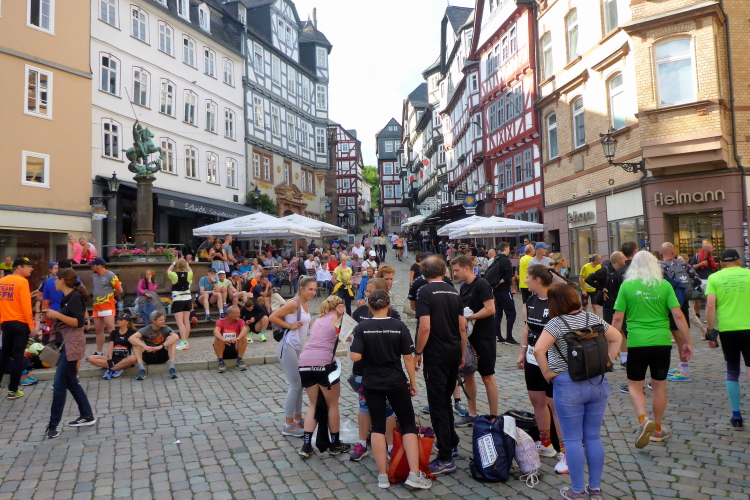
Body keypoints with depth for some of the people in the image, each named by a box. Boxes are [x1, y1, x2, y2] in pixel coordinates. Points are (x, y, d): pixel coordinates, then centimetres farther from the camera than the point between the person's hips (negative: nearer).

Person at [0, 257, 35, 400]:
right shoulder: (22, 281, -13)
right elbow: (26, 304, -17)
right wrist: (31, 324, -12)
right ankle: (13, 390, 3)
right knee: (18, 356, 0)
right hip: (20, 324, -6)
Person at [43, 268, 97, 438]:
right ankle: (87, 416, 22)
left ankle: (53, 425, 0)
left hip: (72, 344, -10)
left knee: (59, 384, -6)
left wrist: (57, 315, -21)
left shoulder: (75, 296, -13)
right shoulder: (67, 297, 15)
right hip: (66, 343, 10)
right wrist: (54, 316, 9)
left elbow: (78, 322, -20)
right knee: (71, 382, 14)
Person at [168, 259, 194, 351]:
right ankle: (186, 341, 14)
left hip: (177, 301, -4)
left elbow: (168, 271, 10)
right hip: (188, 300, 4)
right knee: (186, 321, 8)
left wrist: (174, 263, 21)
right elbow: (190, 270, 22)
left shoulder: (174, 275, -13)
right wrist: (185, 263, 27)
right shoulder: (188, 274, -4)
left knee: (180, 322, -7)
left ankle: (183, 342, -18)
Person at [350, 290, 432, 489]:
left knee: (378, 426, 10)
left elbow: (355, 357, -15)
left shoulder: (362, 327, -8)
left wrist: (363, 348, 6)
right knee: (409, 425, 9)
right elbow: (408, 357, -6)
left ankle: (383, 476, 13)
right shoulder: (399, 326, -7)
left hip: (371, 383, 1)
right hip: (396, 383, -1)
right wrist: (413, 382, 4)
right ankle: (414, 474, 4)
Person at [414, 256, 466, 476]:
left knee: (438, 404, -2)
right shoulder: (453, 292, 8)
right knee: (445, 399, 22)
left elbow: (425, 327, -19)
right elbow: (462, 327, 10)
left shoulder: (425, 292, -10)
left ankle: (446, 459, 1)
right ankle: (451, 442, 35)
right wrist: (462, 353, 18)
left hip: (436, 354, -7)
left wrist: (417, 353, -8)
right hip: (454, 352, 7)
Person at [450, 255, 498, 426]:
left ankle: (493, 417, 12)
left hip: (483, 338, -8)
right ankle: (472, 414, 24)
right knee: (467, 374, 12)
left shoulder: (481, 284, -15)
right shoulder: (464, 287, 10)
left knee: (487, 377, 1)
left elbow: (490, 309, -23)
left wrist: (468, 317, -19)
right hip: (468, 337, 9)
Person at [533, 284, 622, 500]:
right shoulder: (593, 318, 5)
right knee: (594, 436, 14)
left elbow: (538, 350, -24)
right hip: (598, 383, 6)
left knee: (573, 439, 6)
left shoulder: (557, 323, -13)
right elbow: (617, 338, 15)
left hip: (569, 385, -5)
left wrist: (547, 373, -11)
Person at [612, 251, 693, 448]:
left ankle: (643, 420, -12)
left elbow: (618, 318, -4)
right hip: (662, 342, 2)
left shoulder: (627, 286, -3)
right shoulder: (664, 286, 1)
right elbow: (678, 315, -4)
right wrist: (687, 342, 4)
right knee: (659, 386, 16)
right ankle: (657, 429, 28)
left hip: (637, 343, -2)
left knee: (634, 385, 11)